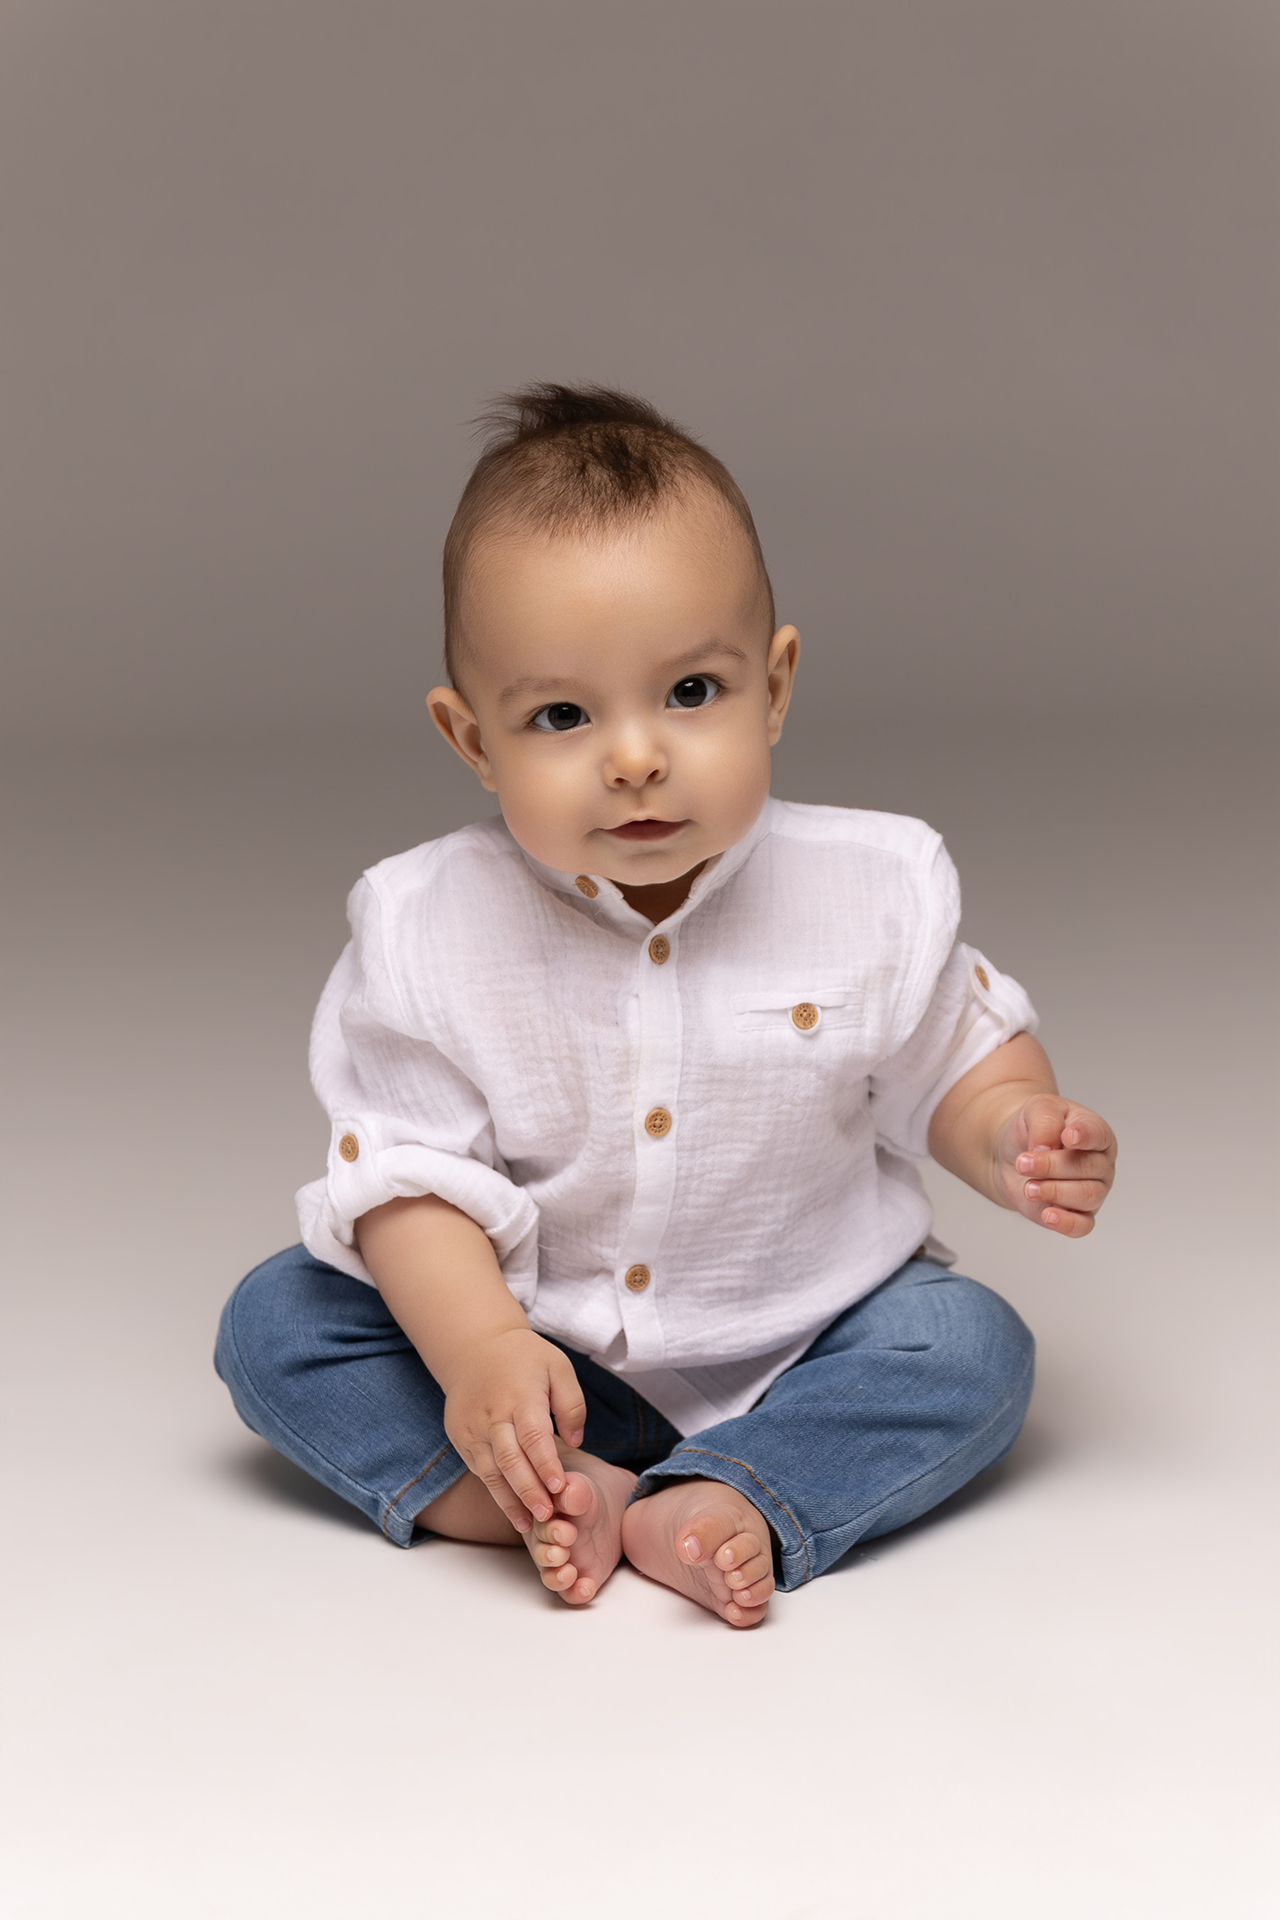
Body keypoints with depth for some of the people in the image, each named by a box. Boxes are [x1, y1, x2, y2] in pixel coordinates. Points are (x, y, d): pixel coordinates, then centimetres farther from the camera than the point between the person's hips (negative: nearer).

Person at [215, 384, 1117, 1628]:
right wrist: (477, 1353, -31)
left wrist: (1012, 1140, -22)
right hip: (532, 1351, 0)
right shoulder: (427, 930, -16)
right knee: (274, 1322, -14)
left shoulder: (876, 891, -14)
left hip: (796, 1351, 0)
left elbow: (962, 1059, 1)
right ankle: (550, 1495, -28)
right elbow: (410, 1173, -15)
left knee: (972, 1347, -22)